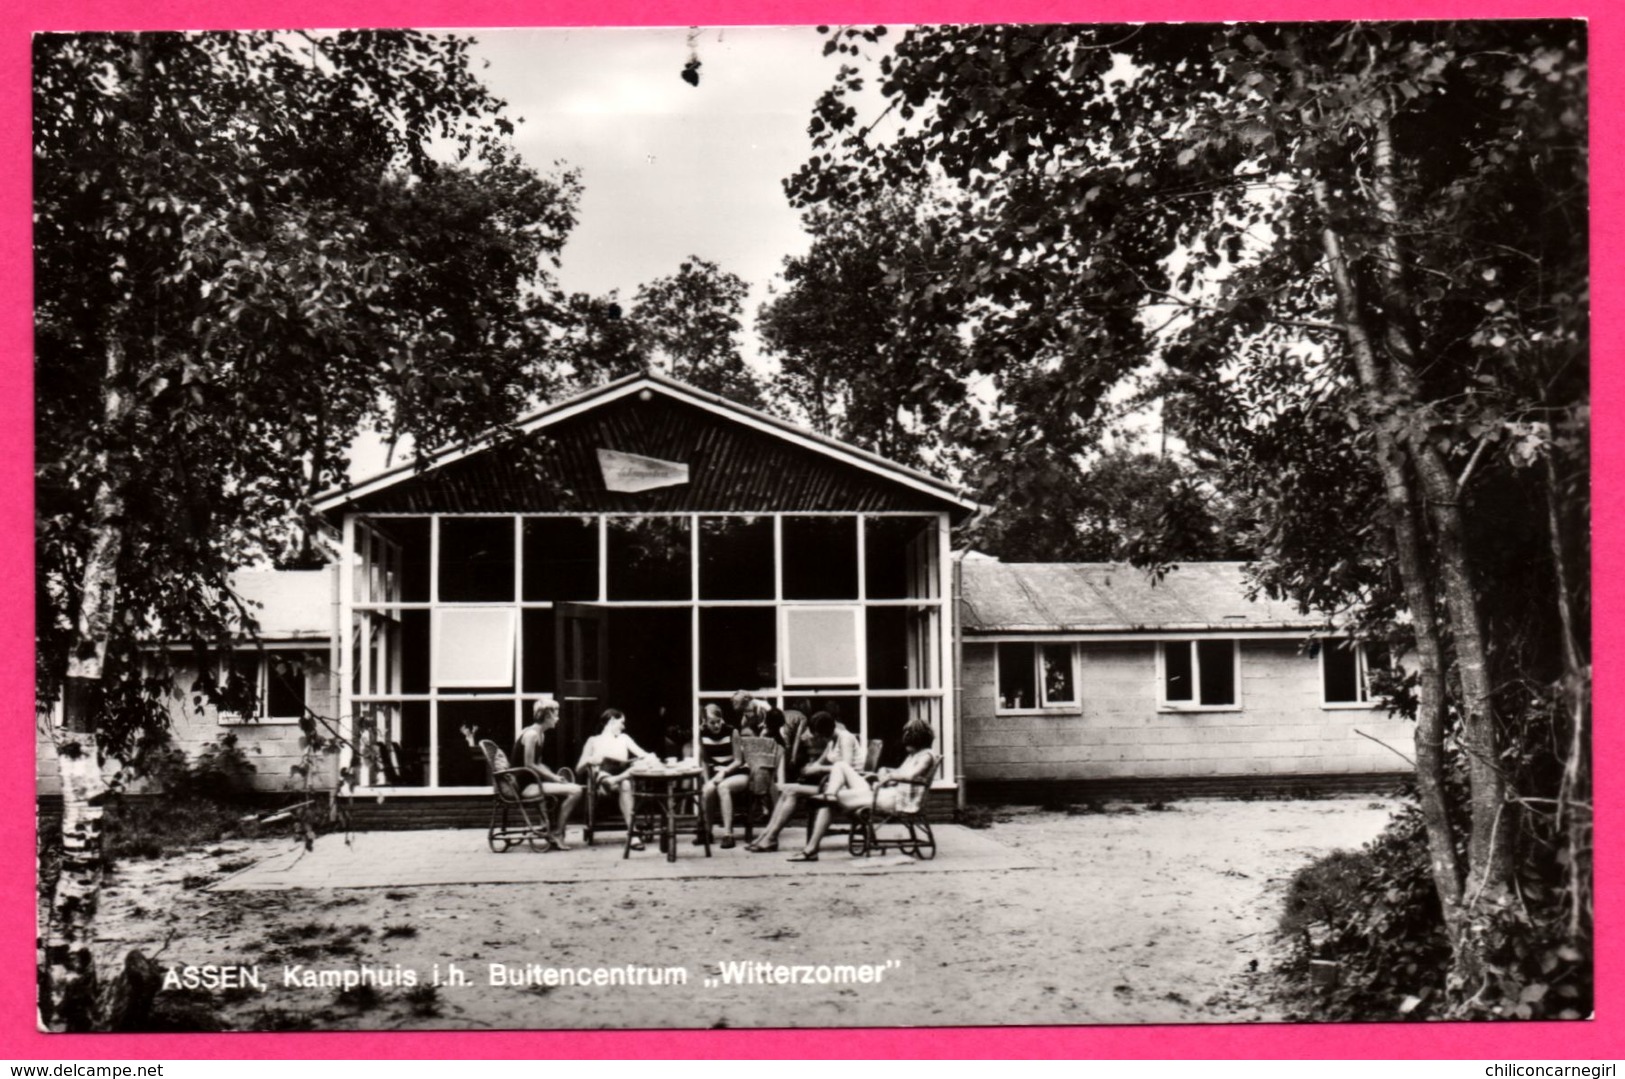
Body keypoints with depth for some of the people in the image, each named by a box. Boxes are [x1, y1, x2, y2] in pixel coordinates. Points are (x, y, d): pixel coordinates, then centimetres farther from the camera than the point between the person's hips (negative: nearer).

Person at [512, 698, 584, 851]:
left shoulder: (540, 734, 15)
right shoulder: (531, 734, -16)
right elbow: (528, 765, -19)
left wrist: (554, 776, 1)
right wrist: (553, 777, -14)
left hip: (531, 782, 10)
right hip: (525, 785, -10)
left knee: (574, 789, 10)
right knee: (574, 791, -18)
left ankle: (554, 828, 12)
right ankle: (556, 834, -7)